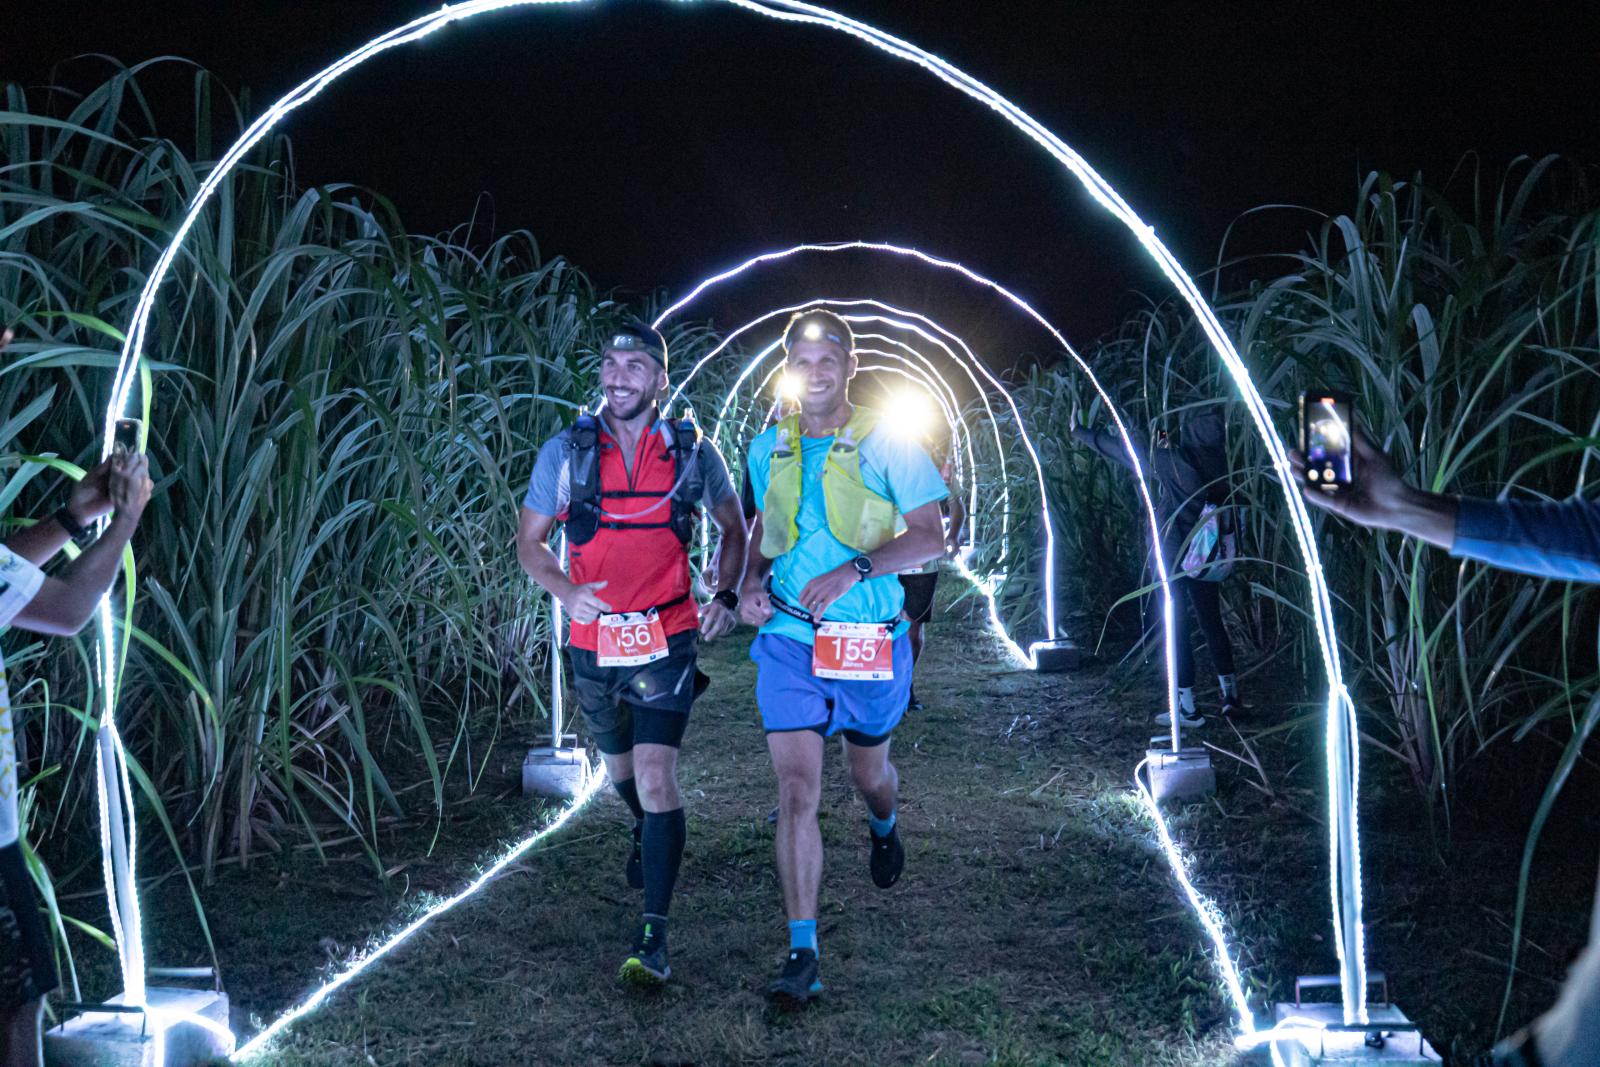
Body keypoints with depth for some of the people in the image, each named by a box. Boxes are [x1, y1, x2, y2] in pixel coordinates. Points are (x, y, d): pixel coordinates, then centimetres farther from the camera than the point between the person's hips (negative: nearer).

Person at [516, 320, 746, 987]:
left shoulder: (692, 453, -1)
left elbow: (733, 529, 14)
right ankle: (646, 831, 56)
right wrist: (566, 592, -13)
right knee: (621, 767, 22)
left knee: (655, 774, -15)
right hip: (594, 643, 3)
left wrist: (726, 595, -1)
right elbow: (530, 541, 6)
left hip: (667, 639, -2)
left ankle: (654, 933, -9)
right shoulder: (565, 452, -2)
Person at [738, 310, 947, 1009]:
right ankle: (802, 955, -5)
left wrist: (854, 570, -23)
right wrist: (750, 582, 1)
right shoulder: (768, 449, 6)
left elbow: (931, 538, -10)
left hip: (869, 641, -1)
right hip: (787, 639, 2)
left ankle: (883, 830, 58)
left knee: (869, 773, 19)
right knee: (797, 792, -8)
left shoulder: (887, 446, -6)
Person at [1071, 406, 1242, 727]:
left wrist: (1080, 432, 6)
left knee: (1177, 627, 2)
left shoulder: (1171, 462, -15)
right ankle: (1231, 694, 20)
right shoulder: (1217, 463, -4)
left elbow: (1122, 450, -5)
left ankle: (1188, 707, 5)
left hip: (1174, 557, -5)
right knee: (1212, 623, 16)